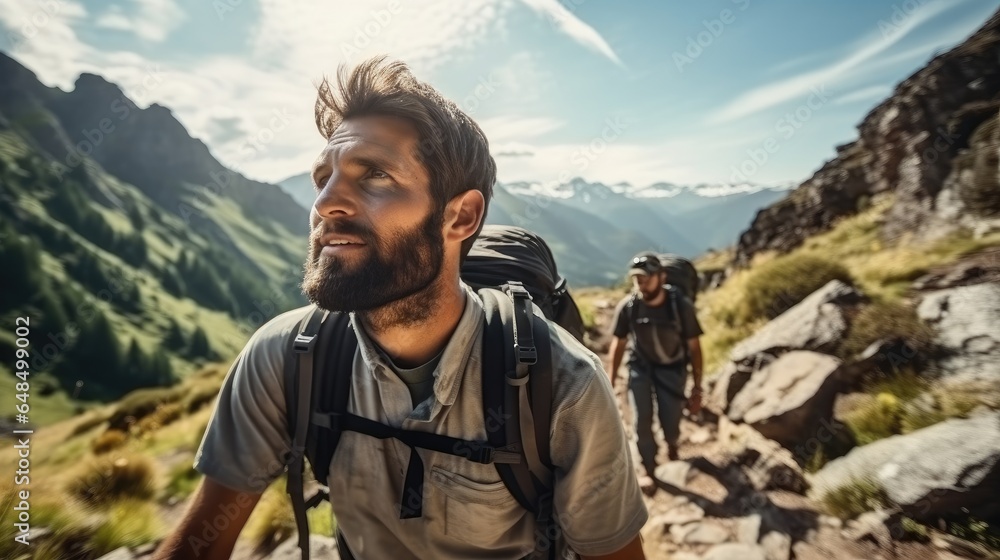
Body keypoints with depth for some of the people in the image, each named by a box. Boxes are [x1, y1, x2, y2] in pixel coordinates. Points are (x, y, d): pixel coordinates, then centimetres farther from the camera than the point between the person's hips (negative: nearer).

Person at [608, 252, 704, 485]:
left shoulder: (681, 305, -25)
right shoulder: (627, 306, -22)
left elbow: (694, 347, -13)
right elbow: (619, 344, -7)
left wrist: (697, 388, -11)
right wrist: (611, 381, -2)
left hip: (672, 367, 0)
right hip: (640, 366, 1)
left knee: (670, 421, 0)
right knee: (642, 422, -4)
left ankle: (672, 445, 39)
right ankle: (649, 471, 21)